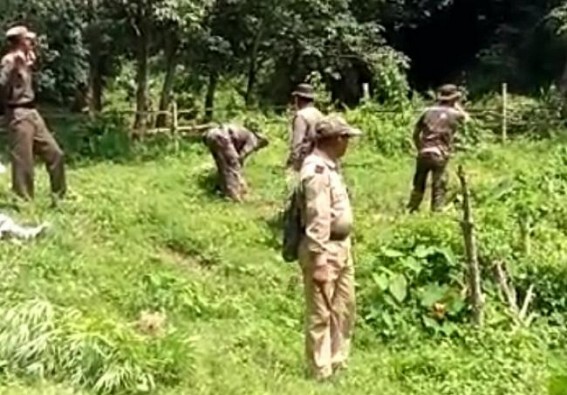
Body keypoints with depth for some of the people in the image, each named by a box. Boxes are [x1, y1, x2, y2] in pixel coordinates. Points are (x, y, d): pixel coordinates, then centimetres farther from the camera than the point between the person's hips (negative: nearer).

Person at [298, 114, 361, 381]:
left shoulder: (328, 167, 11)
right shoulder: (317, 171, -21)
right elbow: (317, 221, -24)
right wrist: (319, 263, -25)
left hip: (341, 248, 10)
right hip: (324, 250, -10)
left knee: (344, 309, 20)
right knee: (320, 315, 2)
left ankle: (338, 363, 34)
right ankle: (321, 373, 12)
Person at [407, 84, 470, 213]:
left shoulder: (428, 111, 6)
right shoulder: (454, 114, -1)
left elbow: (416, 134, 10)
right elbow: (466, 118, 24)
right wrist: (456, 105, 27)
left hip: (424, 153, 3)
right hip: (439, 155, -3)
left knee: (419, 185, 15)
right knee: (438, 187, 5)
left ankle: (412, 210, 22)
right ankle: (436, 211, 4)